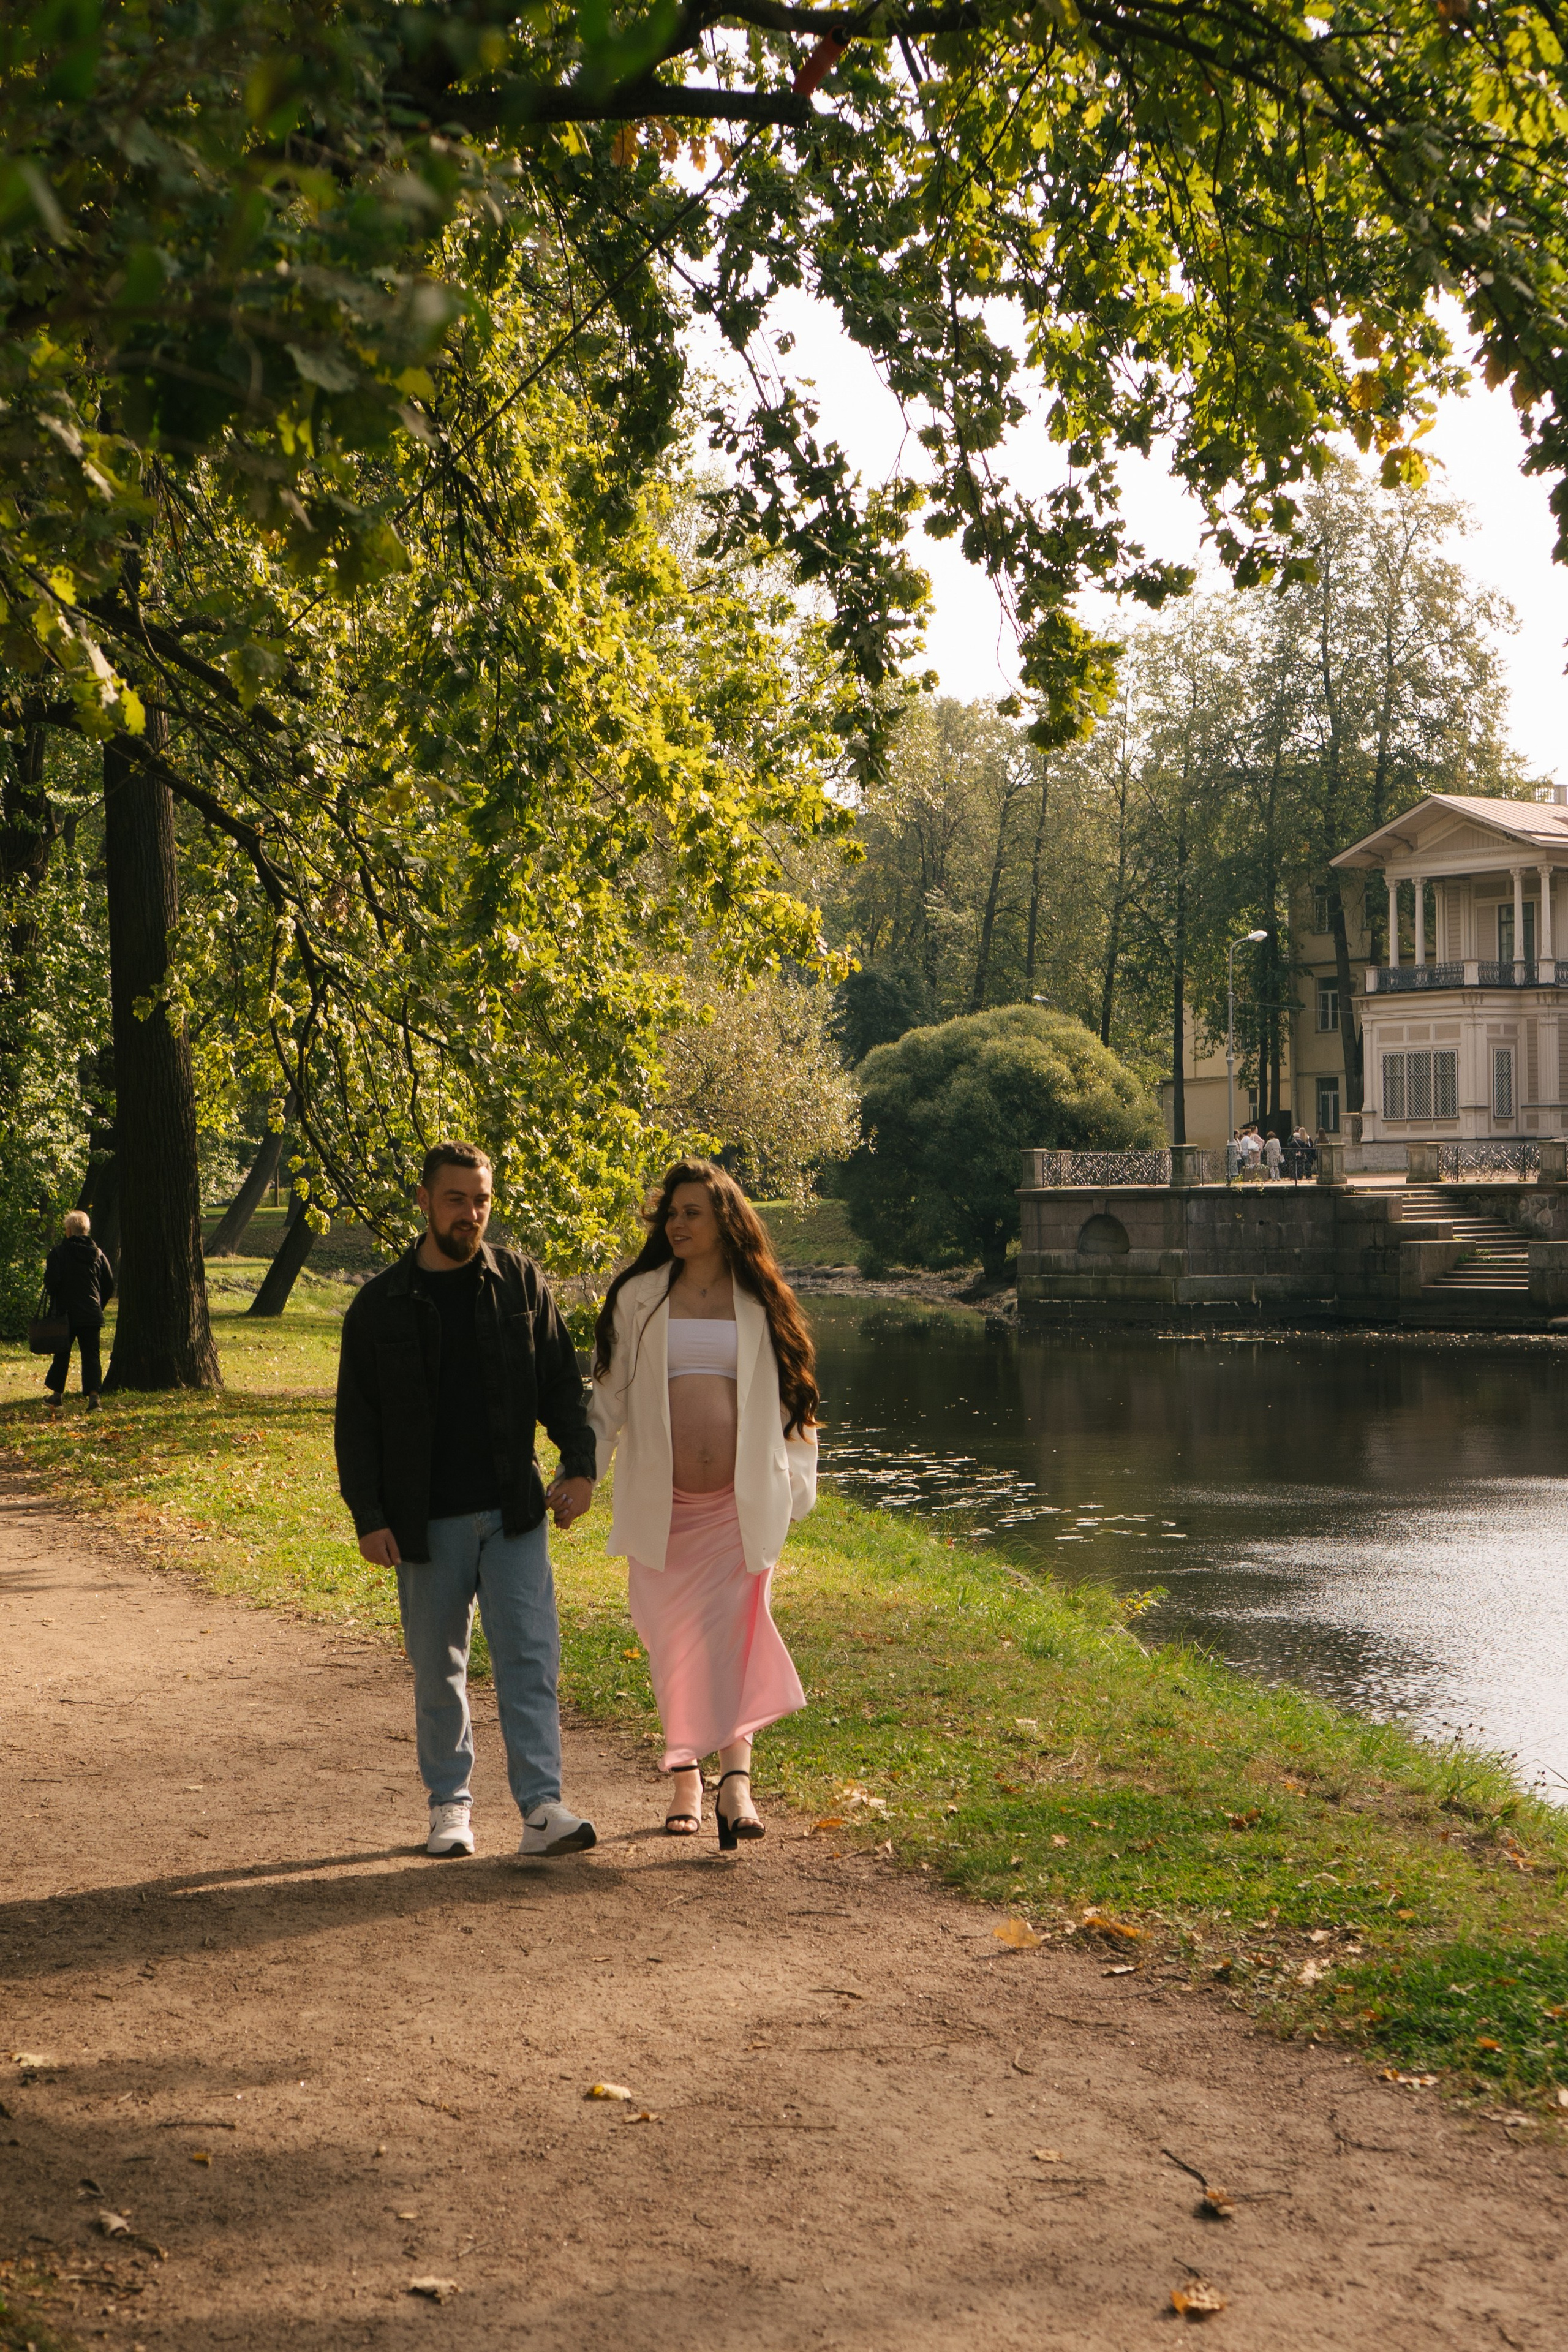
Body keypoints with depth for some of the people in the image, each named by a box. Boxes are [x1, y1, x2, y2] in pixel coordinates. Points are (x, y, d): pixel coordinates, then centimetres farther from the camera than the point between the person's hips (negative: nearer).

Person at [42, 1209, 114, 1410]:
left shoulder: (59, 1252, -7)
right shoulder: (98, 1254, 6)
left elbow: (51, 1281, -13)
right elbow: (109, 1285, 8)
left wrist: (55, 1303, 5)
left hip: (66, 1312, -2)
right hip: (92, 1315, 2)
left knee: (62, 1354, 11)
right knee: (92, 1356, 3)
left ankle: (57, 1394, 16)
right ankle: (93, 1395, -10)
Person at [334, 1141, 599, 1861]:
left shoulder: (520, 1282, 5)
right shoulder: (382, 1304, 2)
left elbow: (561, 1382, 8)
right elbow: (357, 1420, 3)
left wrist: (580, 1465, -7)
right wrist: (367, 1516, -4)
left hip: (512, 1511, 0)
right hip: (427, 1522, 0)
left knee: (530, 1658, -8)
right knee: (438, 1671, 9)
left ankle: (542, 1808, -9)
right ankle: (450, 1803, 22)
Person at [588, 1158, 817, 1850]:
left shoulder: (760, 1304, 7)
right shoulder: (637, 1298, 7)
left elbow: (791, 1397, 13)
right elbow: (609, 1395, 9)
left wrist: (794, 1488, 9)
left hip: (741, 1502, -1)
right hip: (661, 1502, 1)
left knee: (731, 1634, -11)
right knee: (673, 1642, 4)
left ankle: (735, 1780, -17)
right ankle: (685, 1779, 16)